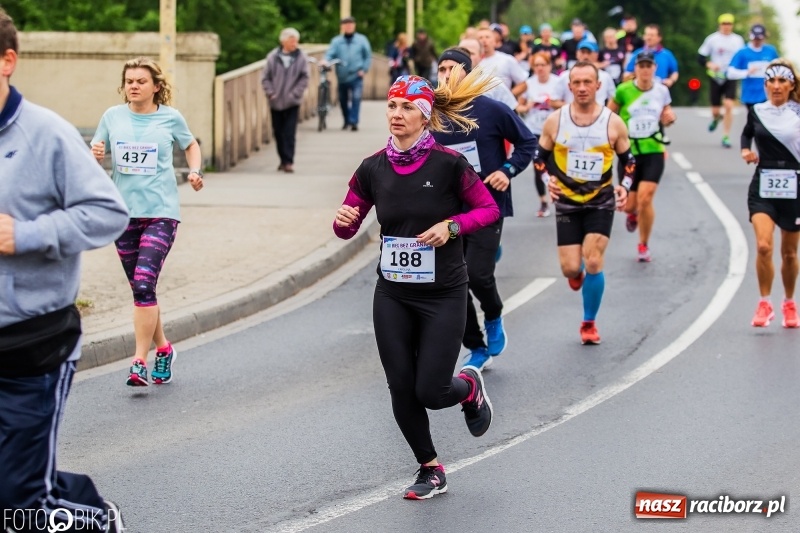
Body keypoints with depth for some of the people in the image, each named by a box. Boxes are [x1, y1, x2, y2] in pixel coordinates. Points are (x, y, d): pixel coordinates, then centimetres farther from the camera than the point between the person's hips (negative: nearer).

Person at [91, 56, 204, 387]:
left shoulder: (171, 118, 1)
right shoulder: (113, 117, 5)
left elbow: (191, 145, 19)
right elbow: (95, 157, 9)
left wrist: (195, 171, 1)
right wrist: (95, 155, -13)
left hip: (160, 211, -3)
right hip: (124, 212, 3)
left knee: (144, 284, -17)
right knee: (140, 288, 11)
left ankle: (140, 361, -14)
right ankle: (163, 349, 30)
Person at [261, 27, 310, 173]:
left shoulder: (301, 58, -2)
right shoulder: (273, 57, 0)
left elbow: (304, 79, -1)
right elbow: (265, 78, 5)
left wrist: (294, 94, -10)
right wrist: (270, 93, -6)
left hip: (292, 103, -2)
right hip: (275, 102, 2)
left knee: (289, 133, -8)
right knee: (278, 132, 9)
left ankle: (289, 161, -7)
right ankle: (283, 160, 21)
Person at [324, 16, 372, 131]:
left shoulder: (361, 40, 5)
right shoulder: (336, 41, 6)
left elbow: (368, 56, 7)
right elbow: (330, 53, -6)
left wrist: (364, 69, -5)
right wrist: (326, 61, -27)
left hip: (356, 76, -2)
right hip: (342, 76, 2)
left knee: (356, 97, -17)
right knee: (343, 100, 10)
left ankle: (354, 121, -17)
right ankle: (346, 121, 28)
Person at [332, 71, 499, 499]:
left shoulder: (448, 164, -13)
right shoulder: (373, 168, -2)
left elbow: (489, 209, -4)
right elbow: (347, 228, 5)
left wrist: (451, 225, -20)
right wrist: (343, 219, -18)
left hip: (443, 296, -4)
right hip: (392, 297, 4)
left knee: (430, 392, -5)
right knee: (401, 389, 4)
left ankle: (470, 388, 31)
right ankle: (430, 470, 23)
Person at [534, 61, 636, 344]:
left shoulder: (613, 123, -5)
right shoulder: (555, 121, -5)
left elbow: (629, 159, 7)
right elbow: (540, 156, 6)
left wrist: (624, 186, -10)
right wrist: (548, 179, -12)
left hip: (601, 203, -1)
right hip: (567, 203, 1)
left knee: (593, 263, -11)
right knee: (570, 269, -5)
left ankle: (589, 323, 9)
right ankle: (577, 272, 37)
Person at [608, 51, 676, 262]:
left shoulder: (662, 91, 0)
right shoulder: (624, 90, -8)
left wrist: (669, 118, -7)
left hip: (653, 152, 0)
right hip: (628, 153, 0)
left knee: (645, 199, -13)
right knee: (629, 204, 3)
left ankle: (644, 245, 7)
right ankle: (633, 214, 45)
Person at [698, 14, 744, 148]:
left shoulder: (738, 40, 5)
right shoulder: (712, 39, -2)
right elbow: (700, 57, 0)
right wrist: (709, 64, -19)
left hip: (731, 77, 0)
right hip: (716, 77, 0)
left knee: (729, 106, -16)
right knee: (715, 109, 4)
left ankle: (726, 137, -9)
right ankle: (716, 118, 43)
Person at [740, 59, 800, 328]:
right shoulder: (757, 112, 4)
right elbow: (747, 133, 24)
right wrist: (745, 150, 5)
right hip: (763, 187, 1)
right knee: (763, 246, -17)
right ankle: (764, 304, -2)